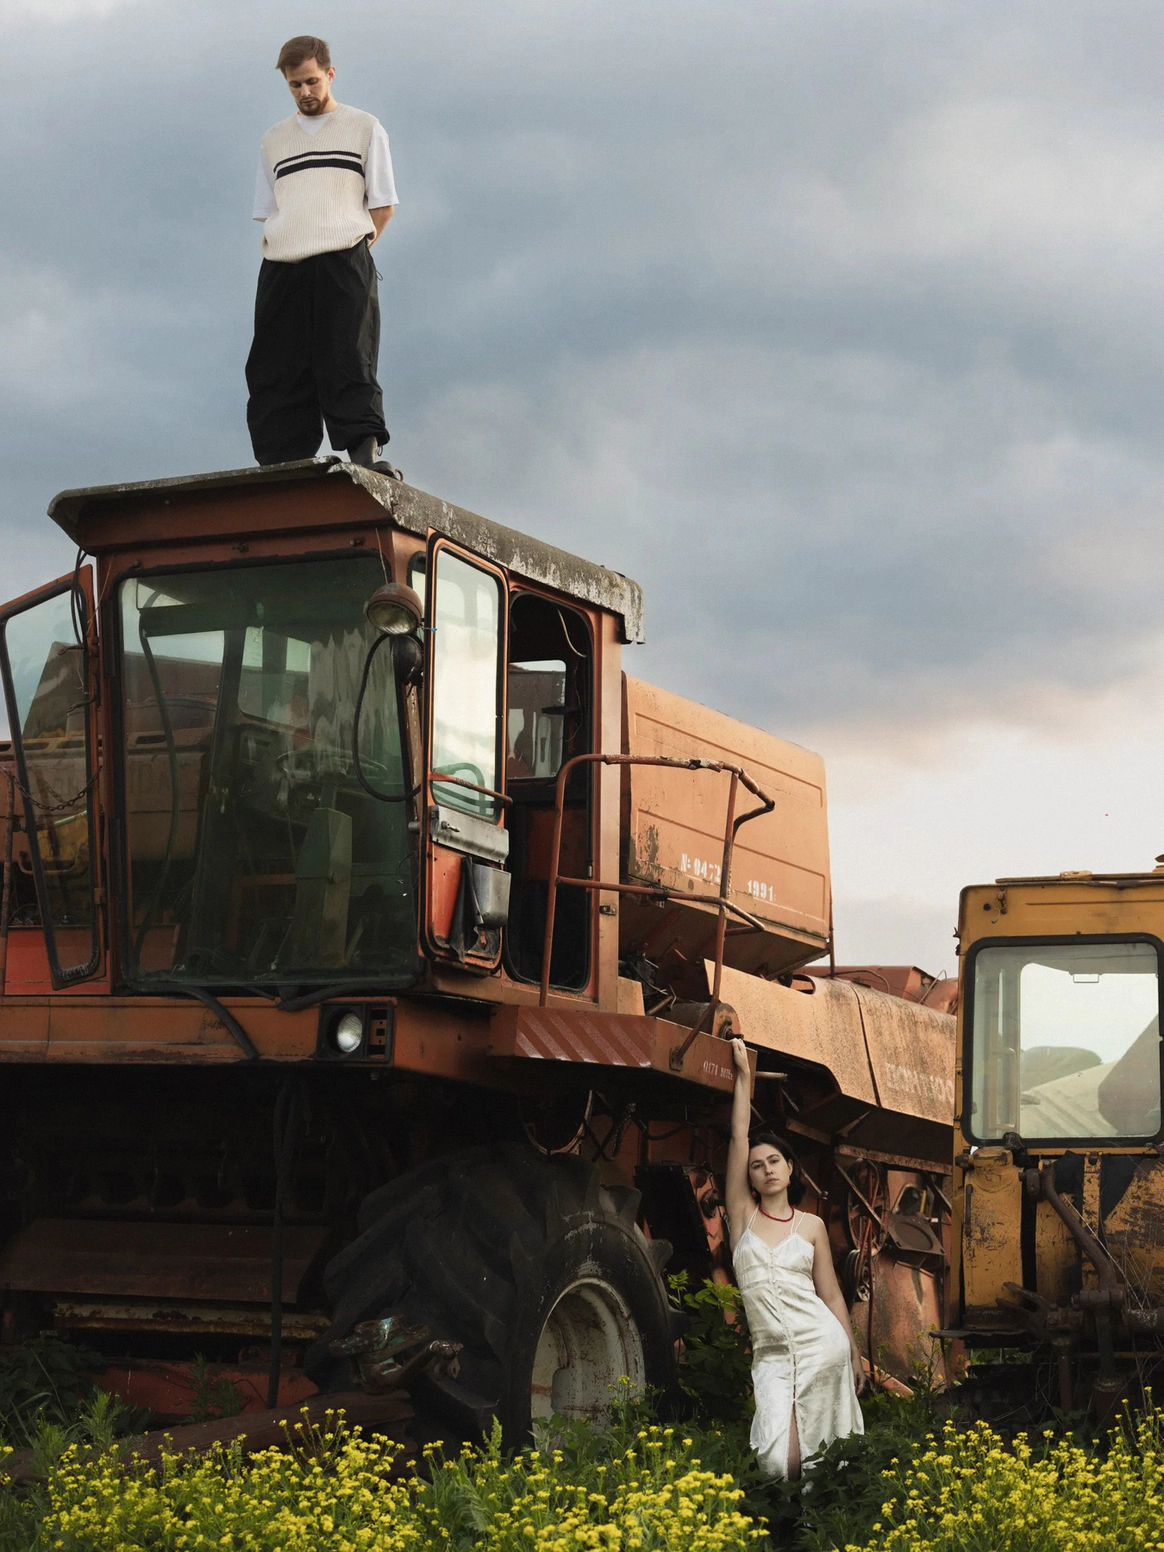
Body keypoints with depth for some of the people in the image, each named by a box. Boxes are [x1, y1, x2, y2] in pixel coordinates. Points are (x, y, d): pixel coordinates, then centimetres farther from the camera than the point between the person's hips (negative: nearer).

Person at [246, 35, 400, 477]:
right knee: (278, 373, -4)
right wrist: (283, 252, 3)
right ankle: (281, 468, -7)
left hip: (343, 262, -3)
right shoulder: (275, 139, 22)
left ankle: (366, 454, -22)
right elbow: (267, 213, 21)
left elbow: (382, 207, 8)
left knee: (348, 361, -14)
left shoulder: (364, 128, 12)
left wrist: (351, 252, -2)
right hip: (282, 270, 3)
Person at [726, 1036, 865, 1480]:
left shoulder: (811, 1226, 8)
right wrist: (743, 1075, 2)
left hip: (822, 1343, 0)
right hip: (770, 1353, 0)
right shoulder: (743, 1214, 7)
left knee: (806, 1455, -7)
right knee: (775, 1455, -13)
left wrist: (854, 1356, 13)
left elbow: (832, 1296, 12)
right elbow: (739, 1138, 2)